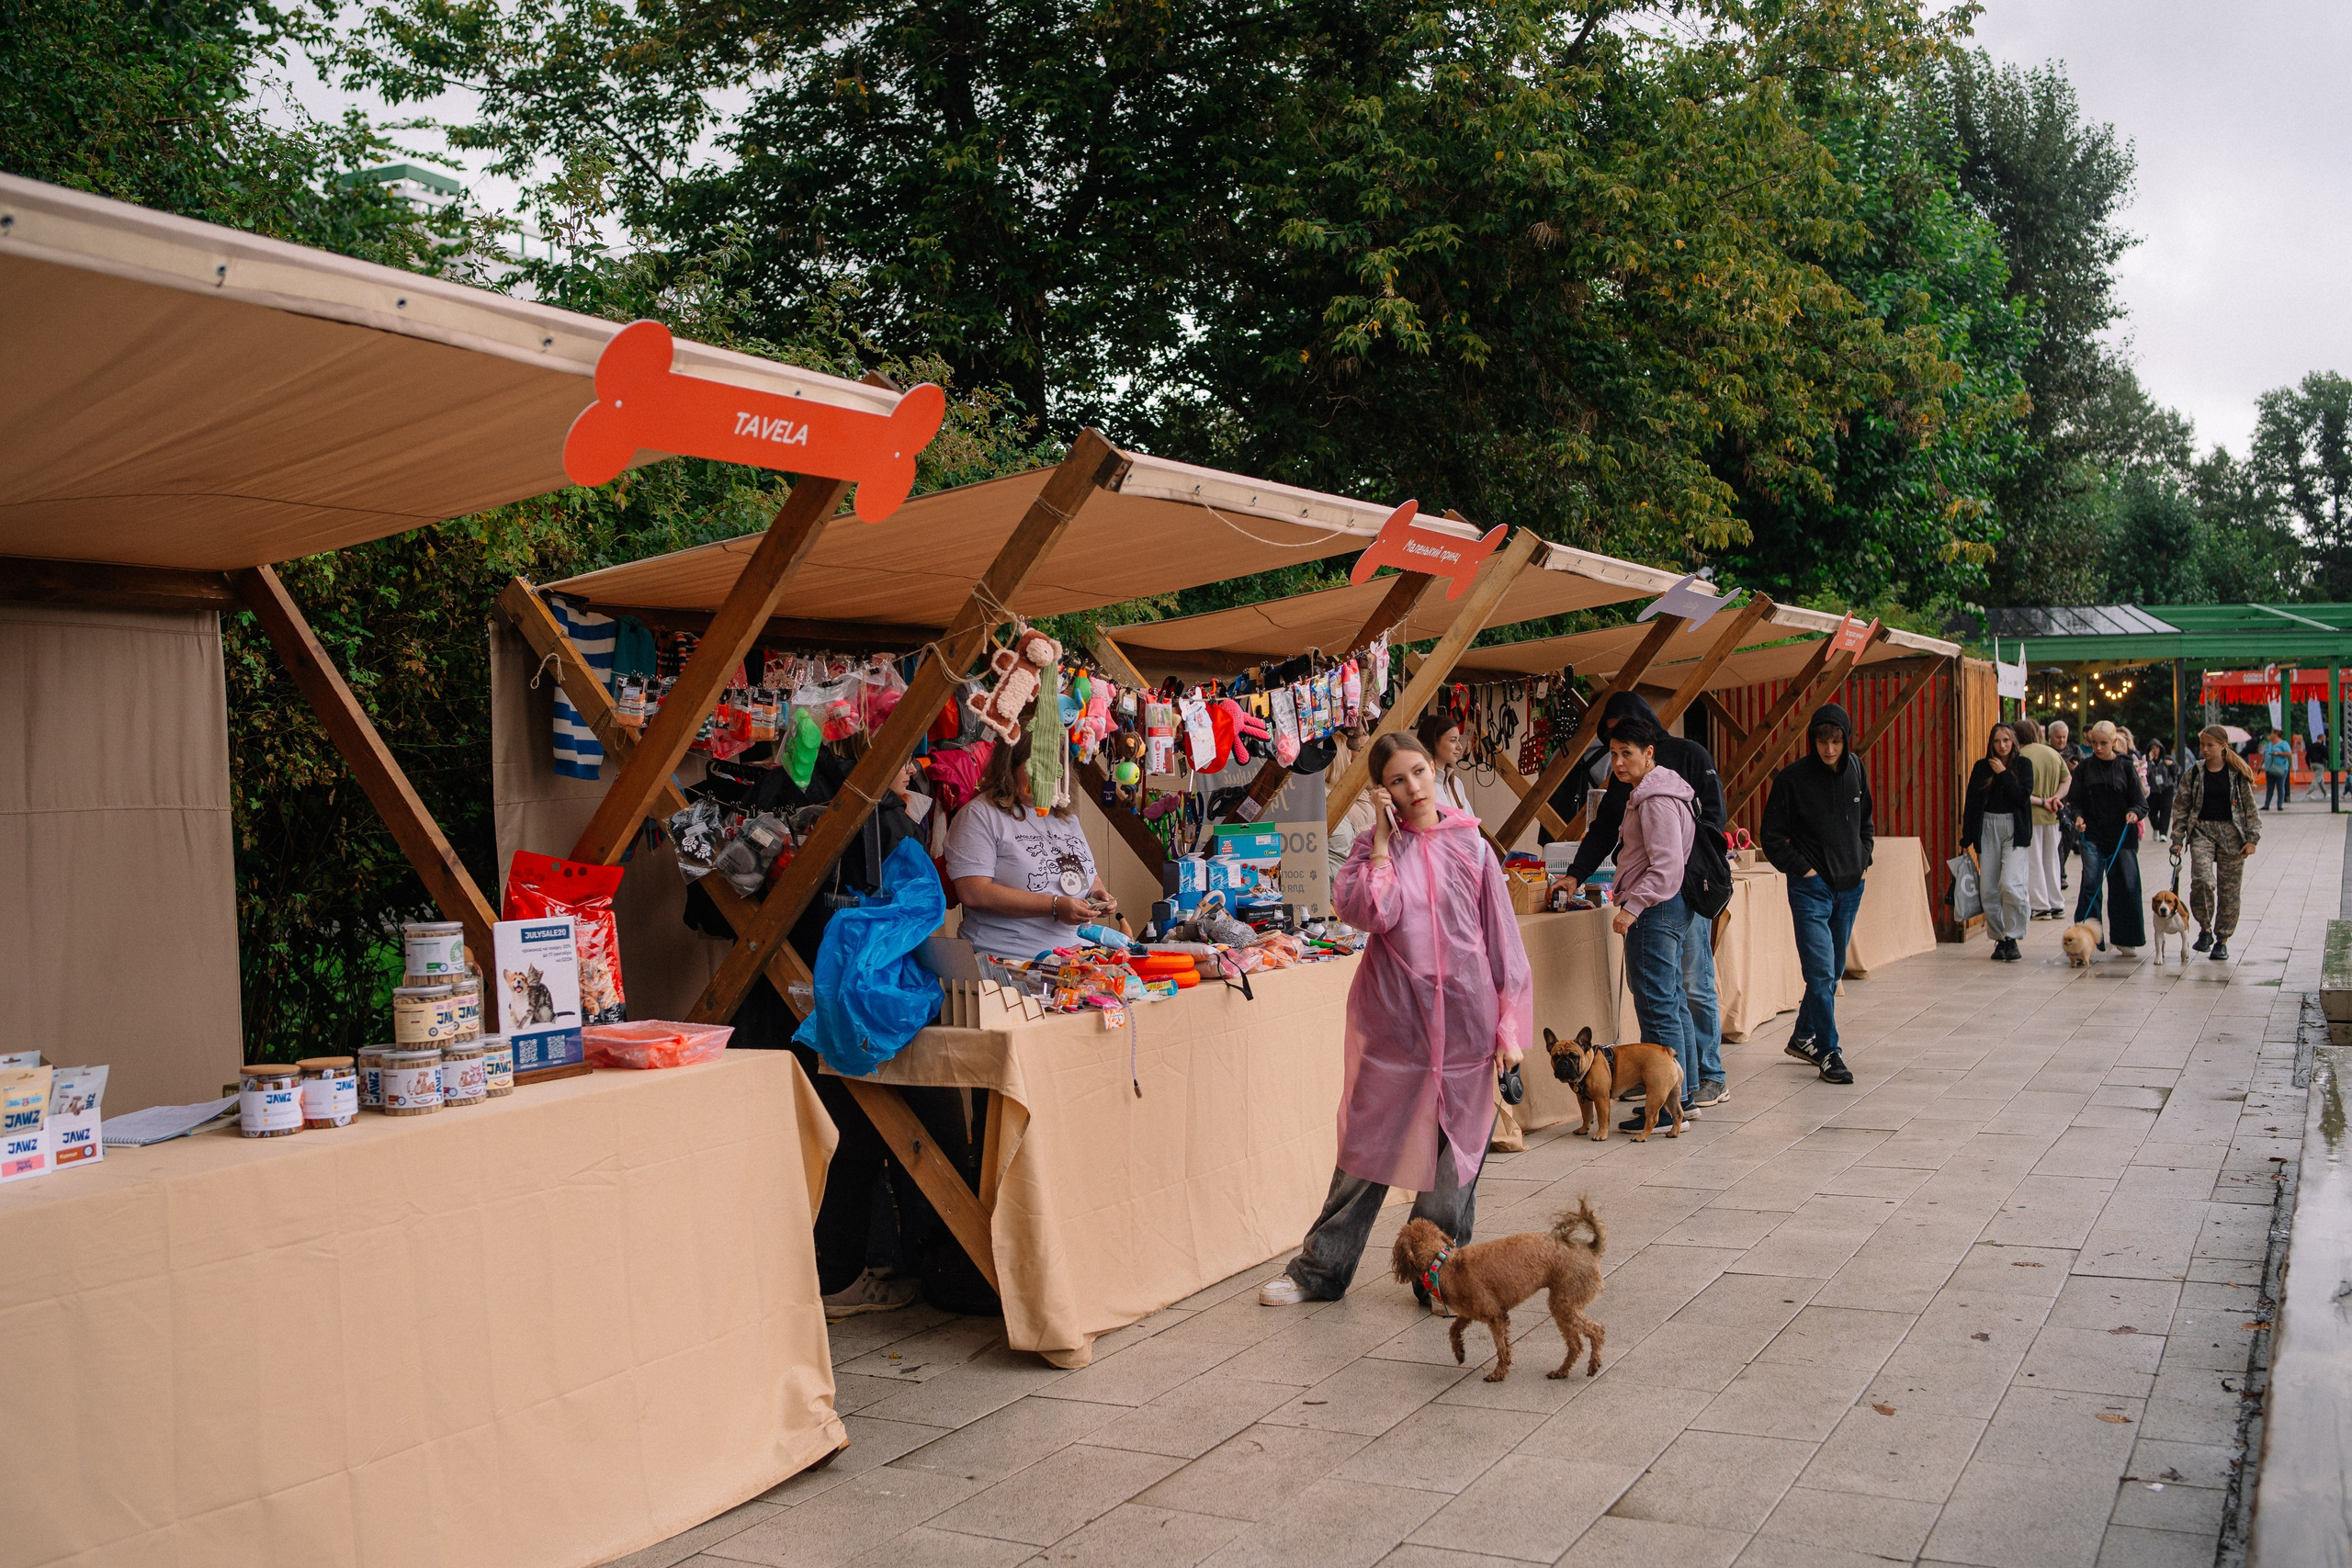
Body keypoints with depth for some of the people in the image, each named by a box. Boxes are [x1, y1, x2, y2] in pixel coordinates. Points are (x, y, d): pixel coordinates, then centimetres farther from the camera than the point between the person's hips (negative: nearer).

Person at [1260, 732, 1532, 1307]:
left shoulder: (1468, 844, 3)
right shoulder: (1374, 846, 2)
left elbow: (1501, 936, 4)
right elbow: (1366, 913, -16)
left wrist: (1509, 1024, 1)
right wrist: (1383, 841, -12)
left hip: (1463, 1019, 1)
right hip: (1392, 1017, 0)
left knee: (1453, 1154, 6)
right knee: (1369, 1147, 7)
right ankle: (1319, 1270, 21)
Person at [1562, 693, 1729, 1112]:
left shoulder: (1688, 755, 2)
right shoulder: (1622, 773, 18)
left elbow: (1714, 814, -4)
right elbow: (1603, 830, 16)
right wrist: (1576, 874, 4)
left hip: (1688, 885, -5)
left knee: (1695, 985, -3)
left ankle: (1710, 1077, 7)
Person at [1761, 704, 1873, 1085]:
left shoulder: (1856, 771, 4)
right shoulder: (1792, 778, -12)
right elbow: (1772, 838, -5)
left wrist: (1862, 859, 9)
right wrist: (1801, 869, -11)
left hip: (1849, 887, 6)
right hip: (1811, 888, -6)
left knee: (1833, 971, 15)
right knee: (1820, 972, -11)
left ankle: (1802, 1038, 30)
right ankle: (1828, 1053, -4)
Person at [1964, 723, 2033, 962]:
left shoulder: (2023, 765, 4)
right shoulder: (1981, 767, 8)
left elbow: (2023, 797, -9)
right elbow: (1971, 804, 7)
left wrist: (2003, 773, -8)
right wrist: (1966, 838, 4)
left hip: (2014, 829, -2)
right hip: (1987, 828, 2)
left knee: (2011, 884, -16)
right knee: (1989, 889, -1)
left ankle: (2011, 939, -5)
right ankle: (1999, 938, 10)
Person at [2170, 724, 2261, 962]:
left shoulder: (2238, 774, 2)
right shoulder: (2193, 774, 5)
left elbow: (2250, 807, 4)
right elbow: (2181, 808, 8)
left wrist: (2252, 839, -3)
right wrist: (2177, 839, 2)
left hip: (2232, 834, 0)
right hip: (2201, 830, 0)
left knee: (2229, 889, 2)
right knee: (2202, 880, -20)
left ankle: (2222, 940, 13)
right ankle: (2205, 928, 1)